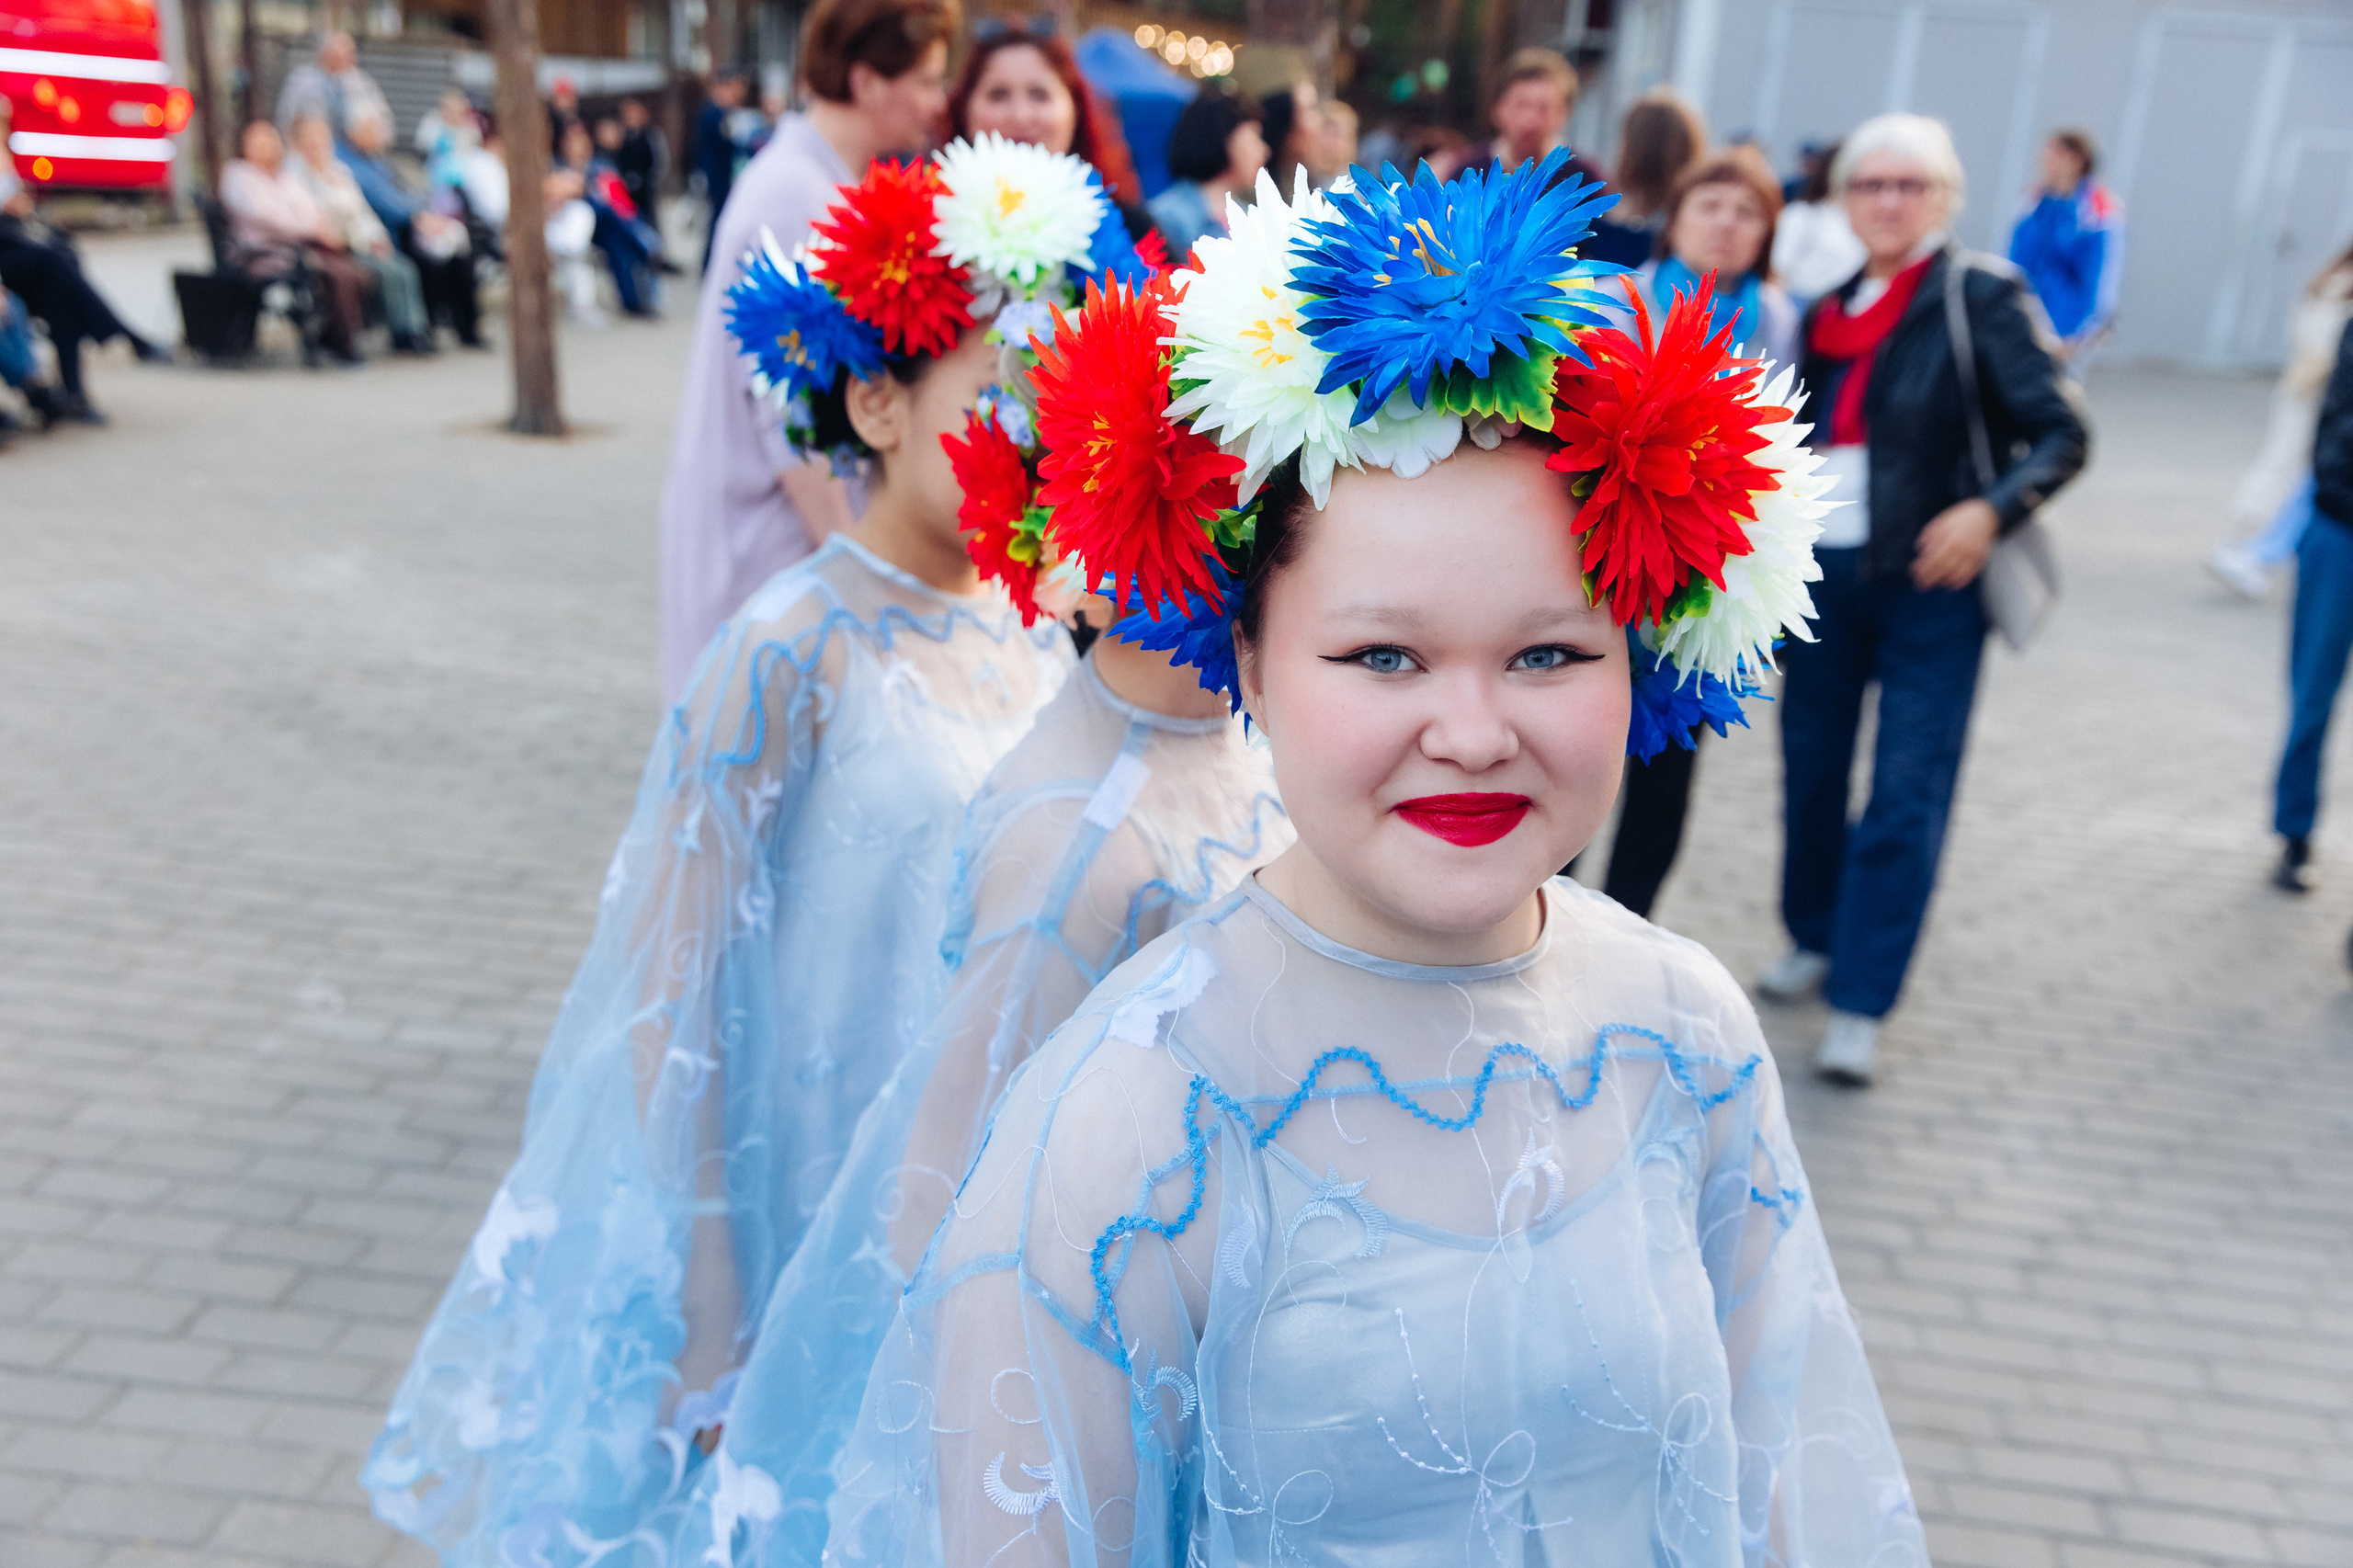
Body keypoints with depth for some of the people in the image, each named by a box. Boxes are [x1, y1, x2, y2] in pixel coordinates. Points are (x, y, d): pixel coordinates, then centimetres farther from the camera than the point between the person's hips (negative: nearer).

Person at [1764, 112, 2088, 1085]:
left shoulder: (1983, 297, -5)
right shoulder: (1828, 303, 9)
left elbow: (2063, 433, -7)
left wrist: (1993, 508, -24)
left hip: (1932, 579, -4)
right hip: (1822, 573, 5)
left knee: (1906, 797, -4)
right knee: (1811, 768, 11)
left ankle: (1861, 1007, 2)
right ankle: (1814, 941, 32)